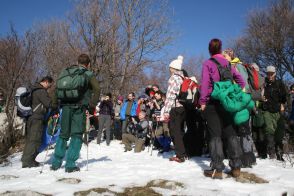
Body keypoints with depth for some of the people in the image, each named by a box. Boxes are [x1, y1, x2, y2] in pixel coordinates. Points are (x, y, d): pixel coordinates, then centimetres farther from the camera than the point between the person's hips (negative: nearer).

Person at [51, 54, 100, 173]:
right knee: (77, 135, 2)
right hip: (80, 108, -4)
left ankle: (56, 163, 17)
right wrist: (92, 106, -5)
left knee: (63, 134, 15)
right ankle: (70, 164, -1)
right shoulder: (88, 74, 6)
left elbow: (57, 89, 12)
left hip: (66, 106, 4)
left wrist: (55, 105, 14)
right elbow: (97, 89, -8)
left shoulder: (66, 72, 17)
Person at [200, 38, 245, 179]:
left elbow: (205, 84, -12)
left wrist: (202, 102, -9)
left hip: (212, 102, -4)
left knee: (215, 135, -2)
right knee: (230, 133, 10)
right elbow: (240, 81, 13)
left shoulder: (207, 64, -3)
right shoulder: (228, 63, 12)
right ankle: (236, 167, 14)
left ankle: (217, 169, -2)